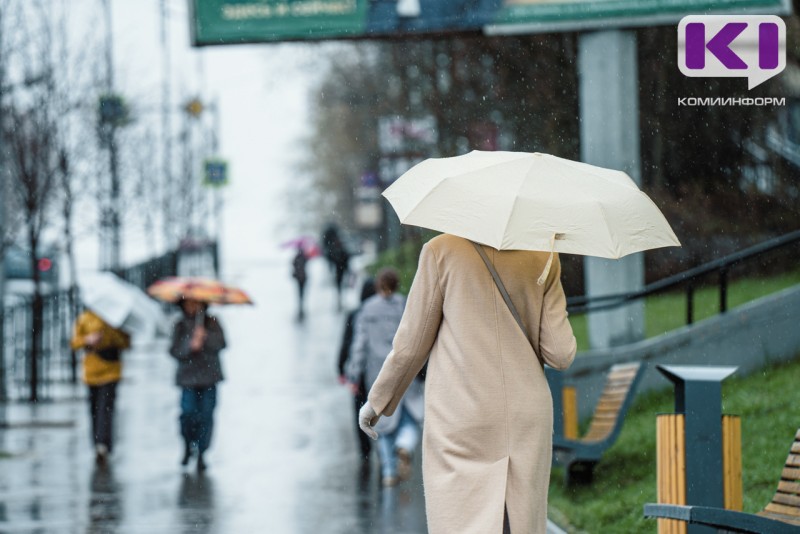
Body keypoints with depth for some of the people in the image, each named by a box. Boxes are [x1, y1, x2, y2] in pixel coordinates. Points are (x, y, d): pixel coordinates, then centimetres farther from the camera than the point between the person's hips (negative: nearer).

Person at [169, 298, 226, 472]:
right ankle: (188, 446, 15)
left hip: (209, 378, 0)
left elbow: (221, 343, -8)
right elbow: (175, 351, -4)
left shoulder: (212, 323, 5)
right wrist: (190, 345, -21)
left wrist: (205, 337, -24)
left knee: (206, 414, -2)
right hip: (188, 377, 0)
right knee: (188, 412, -11)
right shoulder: (180, 326, 5)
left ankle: (201, 454, 9)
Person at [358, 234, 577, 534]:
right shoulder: (544, 258, 3)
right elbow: (561, 354, 1)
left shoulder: (441, 250, -5)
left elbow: (410, 345, -1)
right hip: (528, 419, 3)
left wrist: (378, 400, 14)